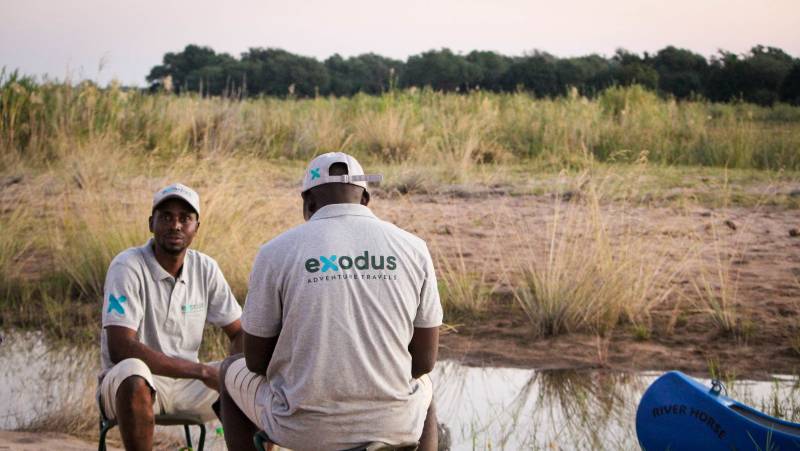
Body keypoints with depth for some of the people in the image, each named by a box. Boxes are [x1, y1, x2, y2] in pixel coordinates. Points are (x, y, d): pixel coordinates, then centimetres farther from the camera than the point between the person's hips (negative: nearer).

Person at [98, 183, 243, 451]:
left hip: (187, 381, 5)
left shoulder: (205, 268, 1)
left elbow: (239, 333, 8)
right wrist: (202, 372, -27)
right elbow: (120, 348, -25)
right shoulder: (128, 267, -16)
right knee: (133, 370, -38)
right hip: (129, 386, -5)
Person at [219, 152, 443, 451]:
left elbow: (256, 359, 0)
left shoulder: (276, 252, -7)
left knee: (232, 372, 31)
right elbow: (425, 359, 2)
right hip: (394, 426, 2)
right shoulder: (414, 249, -2)